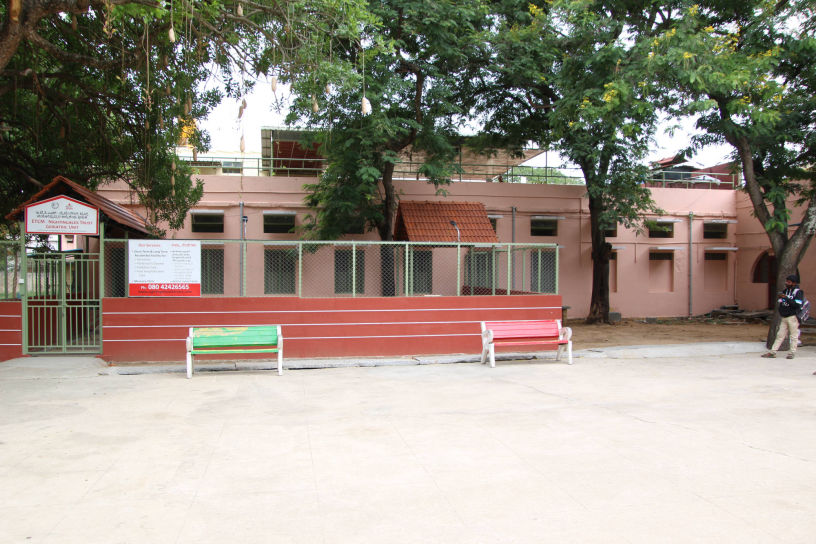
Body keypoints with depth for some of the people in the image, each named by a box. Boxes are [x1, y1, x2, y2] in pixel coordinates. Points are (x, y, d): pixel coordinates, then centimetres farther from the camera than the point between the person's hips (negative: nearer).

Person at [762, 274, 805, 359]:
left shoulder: (798, 292, -7)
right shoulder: (785, 291, 12)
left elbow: (797, 305, -19)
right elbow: (779, 302, 23)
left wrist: (786, 298, -23)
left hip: (793, 317, -6)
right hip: (784, 317, 6)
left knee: (793, 336, 0)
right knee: (780, 335, 6)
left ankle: (792, 353, 7)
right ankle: (773, 352, 5)